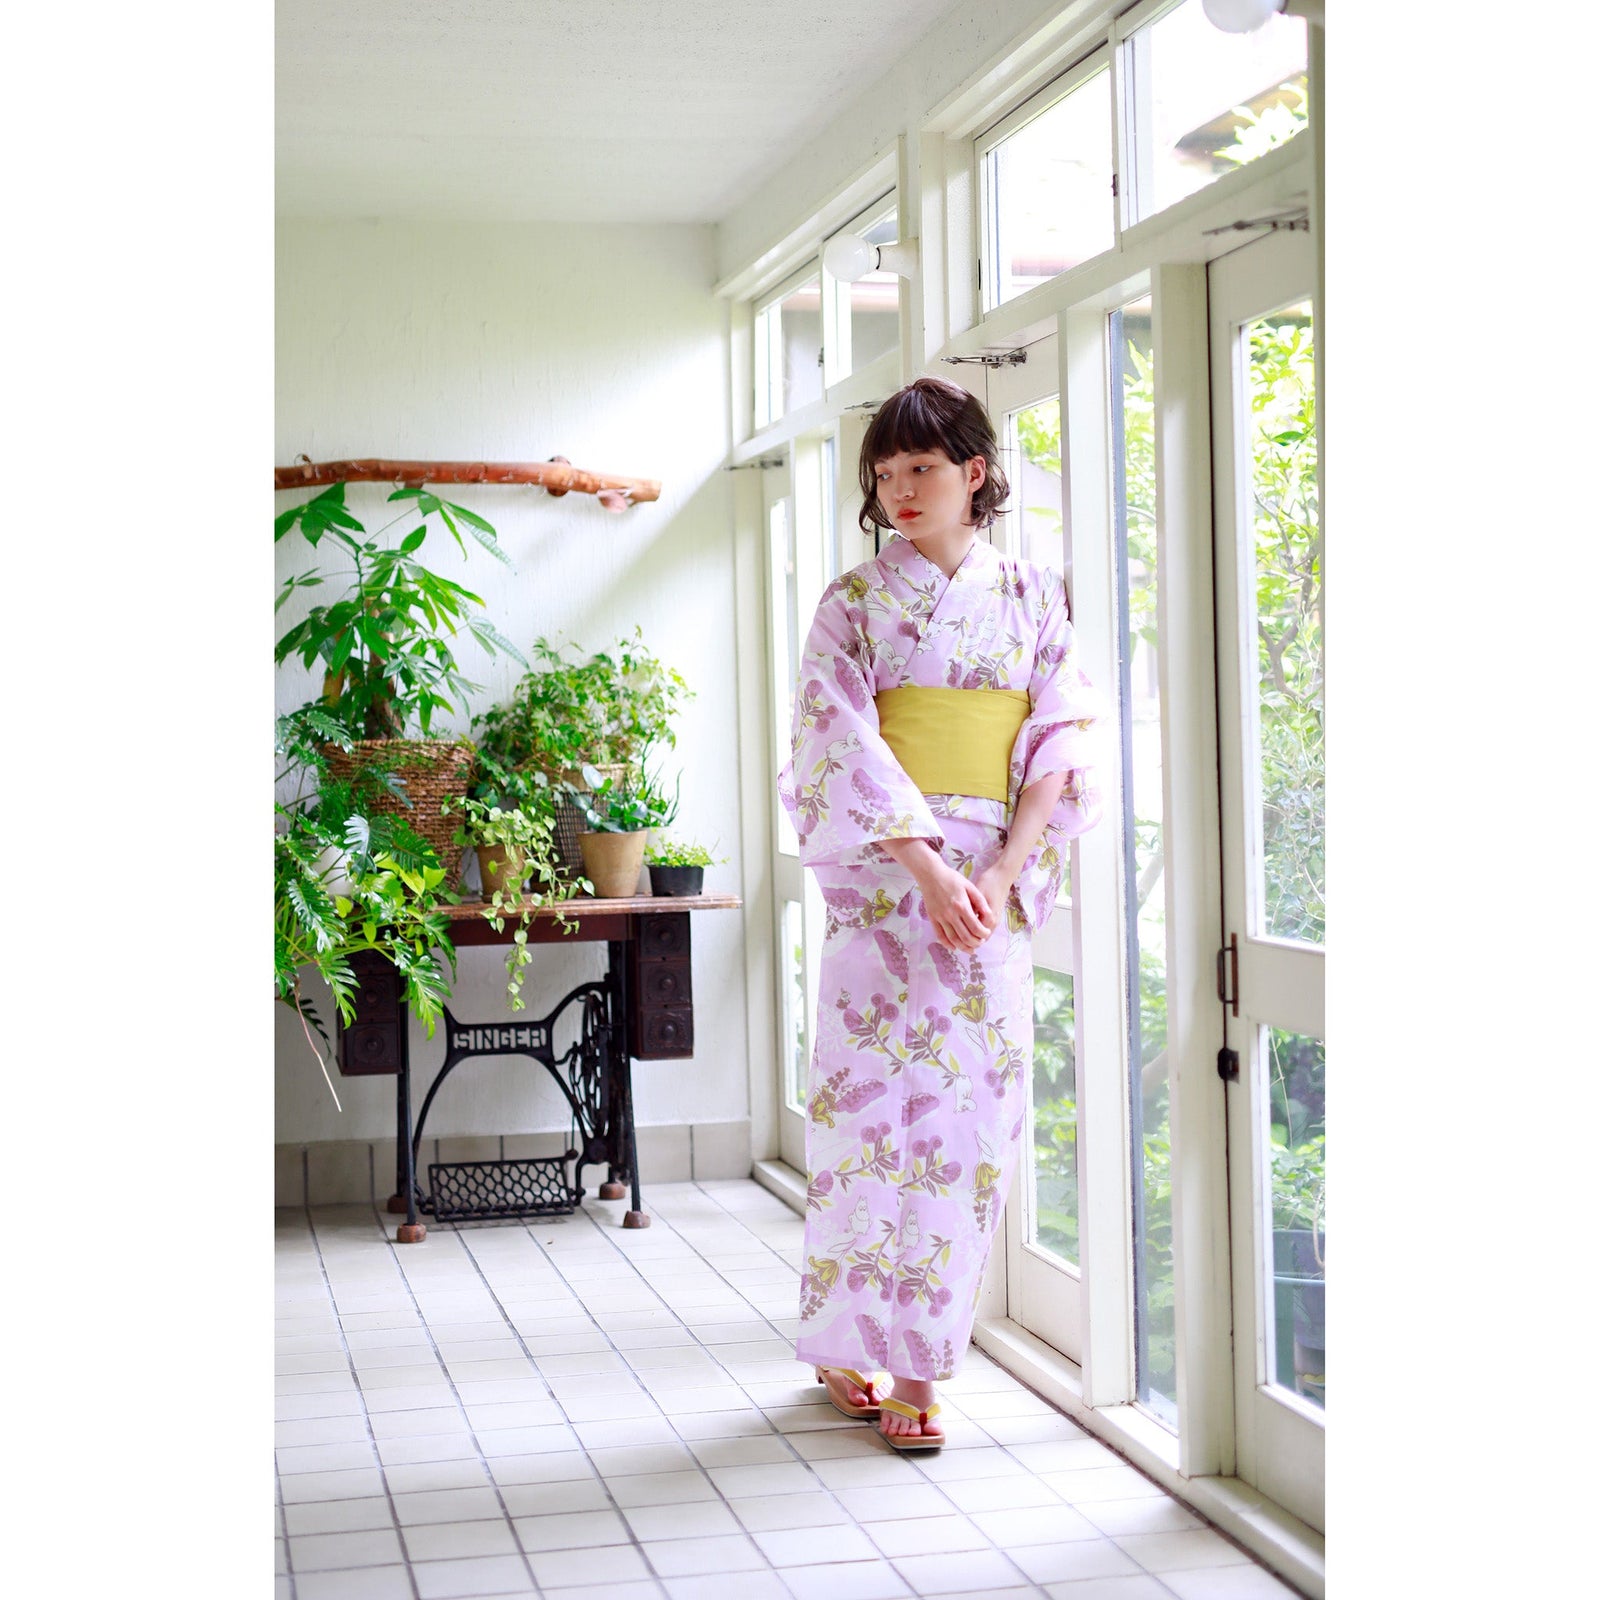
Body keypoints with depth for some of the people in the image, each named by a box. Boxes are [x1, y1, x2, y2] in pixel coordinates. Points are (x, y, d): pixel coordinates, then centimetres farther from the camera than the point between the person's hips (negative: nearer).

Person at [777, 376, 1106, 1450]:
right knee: (874, 1100, -3)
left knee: (973, 1110, -1)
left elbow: (1065, 740, 4)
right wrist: (928, 868, -17)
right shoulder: (855, 601, 5)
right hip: (884, 873, -2)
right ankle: (849, 1347, 11)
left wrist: (1006, 869, -10)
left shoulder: (1033, 596, 10)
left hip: (996, 881, 2)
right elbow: (843, 743, -5)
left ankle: (915, 1364, 7)